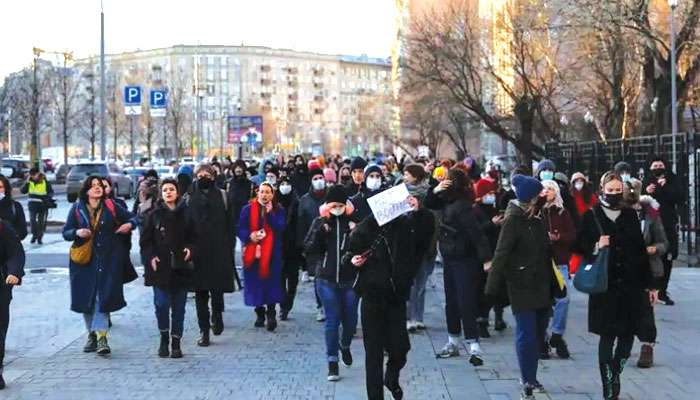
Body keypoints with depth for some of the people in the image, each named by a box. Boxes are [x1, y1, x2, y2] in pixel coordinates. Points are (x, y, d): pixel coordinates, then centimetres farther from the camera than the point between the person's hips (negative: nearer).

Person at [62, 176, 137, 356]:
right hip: (84, 260, 2)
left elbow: (133, 218, 13)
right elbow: (65, 232, 6)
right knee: (86, 297, 7)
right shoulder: (77, 209, 5)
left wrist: (129, 224, -10)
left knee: (103, 297, -9)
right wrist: (77, 232, -14)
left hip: (108, 260, -2)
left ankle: (101, 337, -11)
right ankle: (92, 334, 23)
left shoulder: (111, 207, 3)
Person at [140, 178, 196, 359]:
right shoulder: (154, 215, 4)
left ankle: (176, 342, 13)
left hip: (180, 267, 1)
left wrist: (190, 249, -7)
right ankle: (164, 337, 11)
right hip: (160, 267, -1)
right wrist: (151, 256, -8)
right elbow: (145, 240, 5)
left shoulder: (186, 214, 6)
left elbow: (194, 237, 11)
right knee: (161, 303, -10)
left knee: (179, 306, 3)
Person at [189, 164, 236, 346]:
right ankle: (204, 330, 9)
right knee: (200, 291, 2)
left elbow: (229, 224, 7)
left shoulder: (221, 195, 8)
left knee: (218, 287, -7)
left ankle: (217, 313, 24)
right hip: (197, 250, 0)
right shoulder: (190, 197, 7)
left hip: (218, 250, 0)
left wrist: (229, 247, 0)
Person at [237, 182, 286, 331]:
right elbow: (240, 229, 2)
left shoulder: (278, 210, 6)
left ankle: (271, 314, -5)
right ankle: (260, 313, 19)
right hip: (252, 251, 1)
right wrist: (250, 236, -16)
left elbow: (280, 227, -9)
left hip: (271, 253, -1)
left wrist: (270, 213, -14)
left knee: (271, 282, -8)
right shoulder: (248, 209, 4)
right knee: (255, 283, 4)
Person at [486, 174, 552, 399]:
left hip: (541, 285, 7)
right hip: (522, 286, -7)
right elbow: (501, 254, -15)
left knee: (538, 333, 12)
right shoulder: (513, 220, -12)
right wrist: (493, 286, -18)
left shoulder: (537, 218, 10)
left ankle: (530, 378, 25)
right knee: (527, 334, -5)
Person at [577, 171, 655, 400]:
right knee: (607, 336, -2)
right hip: (605, 286, -3)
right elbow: (581, 246, 3)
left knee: (628, 334, 4)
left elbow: (641, 251, 8)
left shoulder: (630, 215, 8)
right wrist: (596, 247, -19)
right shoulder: (592, 216, 0)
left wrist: (649, 285, 7)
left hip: (631, 286, 3)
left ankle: (614, 374, 28)